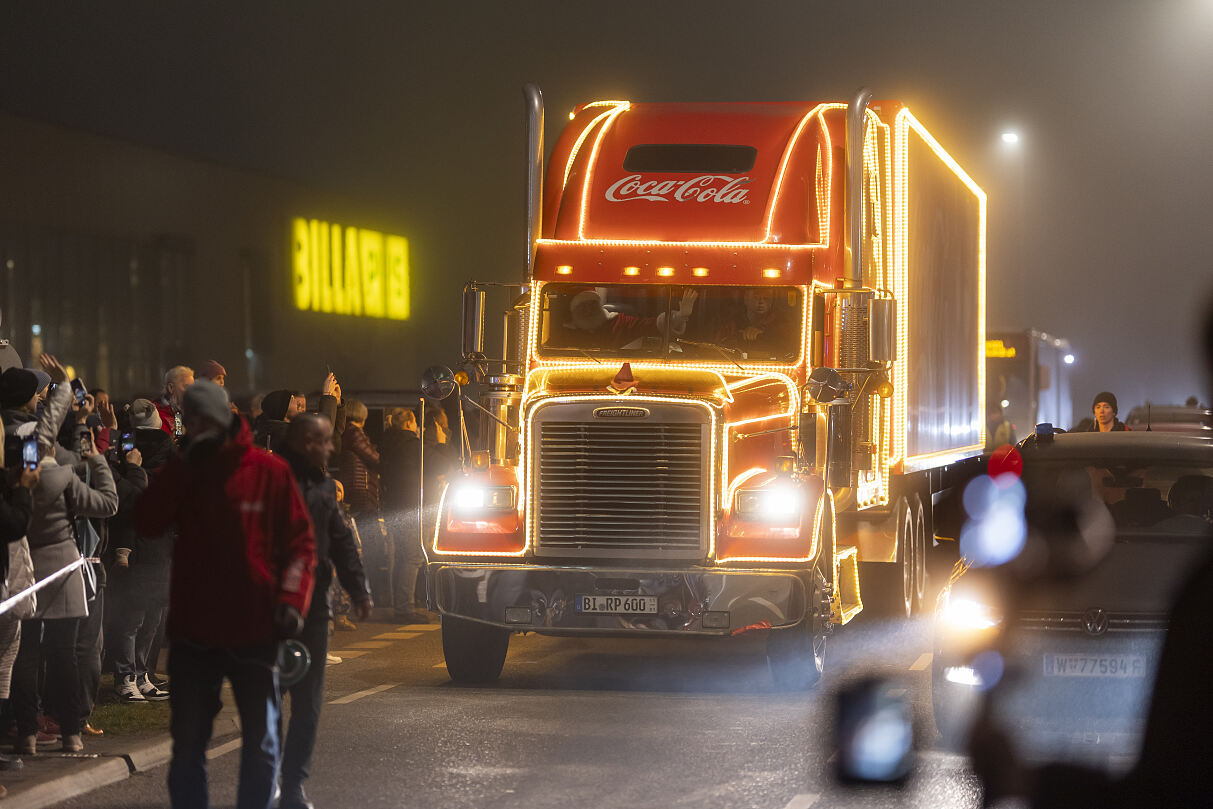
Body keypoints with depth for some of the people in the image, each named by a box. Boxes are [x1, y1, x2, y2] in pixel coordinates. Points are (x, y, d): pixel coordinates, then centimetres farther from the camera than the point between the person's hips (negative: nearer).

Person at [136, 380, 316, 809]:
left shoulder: (269, 471, -3)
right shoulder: (182, 473, 6)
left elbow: (300, 542, -2)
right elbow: (147, 523, -9)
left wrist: (291, 600, -16)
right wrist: (183, 464, -14)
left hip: (254, 632, -2)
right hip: (193, 632, 2)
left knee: (261, 741, 5)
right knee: (187, 741, 7)